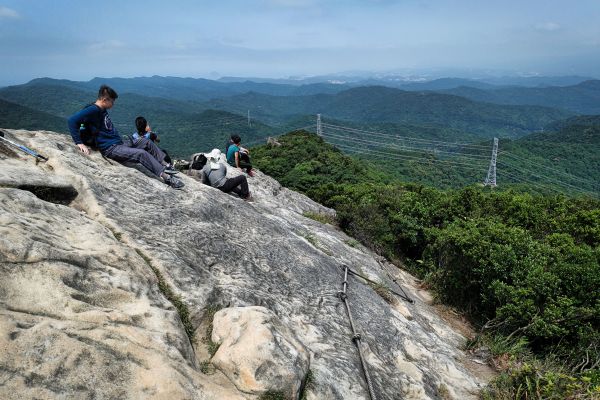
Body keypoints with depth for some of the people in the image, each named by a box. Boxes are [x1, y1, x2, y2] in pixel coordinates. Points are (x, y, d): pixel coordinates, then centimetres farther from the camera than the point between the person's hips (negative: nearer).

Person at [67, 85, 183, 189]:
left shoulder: (102, 110, 15)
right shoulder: (93, 110, -13)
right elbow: (72, 120, -22)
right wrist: (79, 143, -25)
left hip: (119, 145, 10)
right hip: (110, 149, -10)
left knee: (146, 142, 6)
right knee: (142, 154, -23)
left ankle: (166, 166, -3)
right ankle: (166, 177, -27)